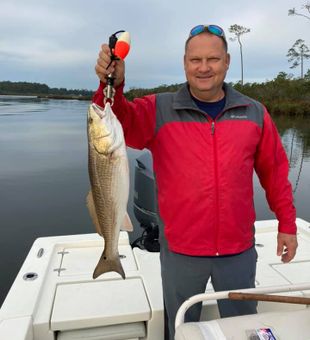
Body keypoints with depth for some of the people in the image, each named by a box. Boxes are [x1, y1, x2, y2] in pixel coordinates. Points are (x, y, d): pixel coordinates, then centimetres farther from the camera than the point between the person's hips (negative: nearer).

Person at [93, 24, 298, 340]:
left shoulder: (254, 113, 1)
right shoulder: (158, 110, -5)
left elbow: (274, 170, 6)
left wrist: (287, 223, 8)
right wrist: (112, 86, -37)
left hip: (239, 250, 2)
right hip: (180, 251, -1)